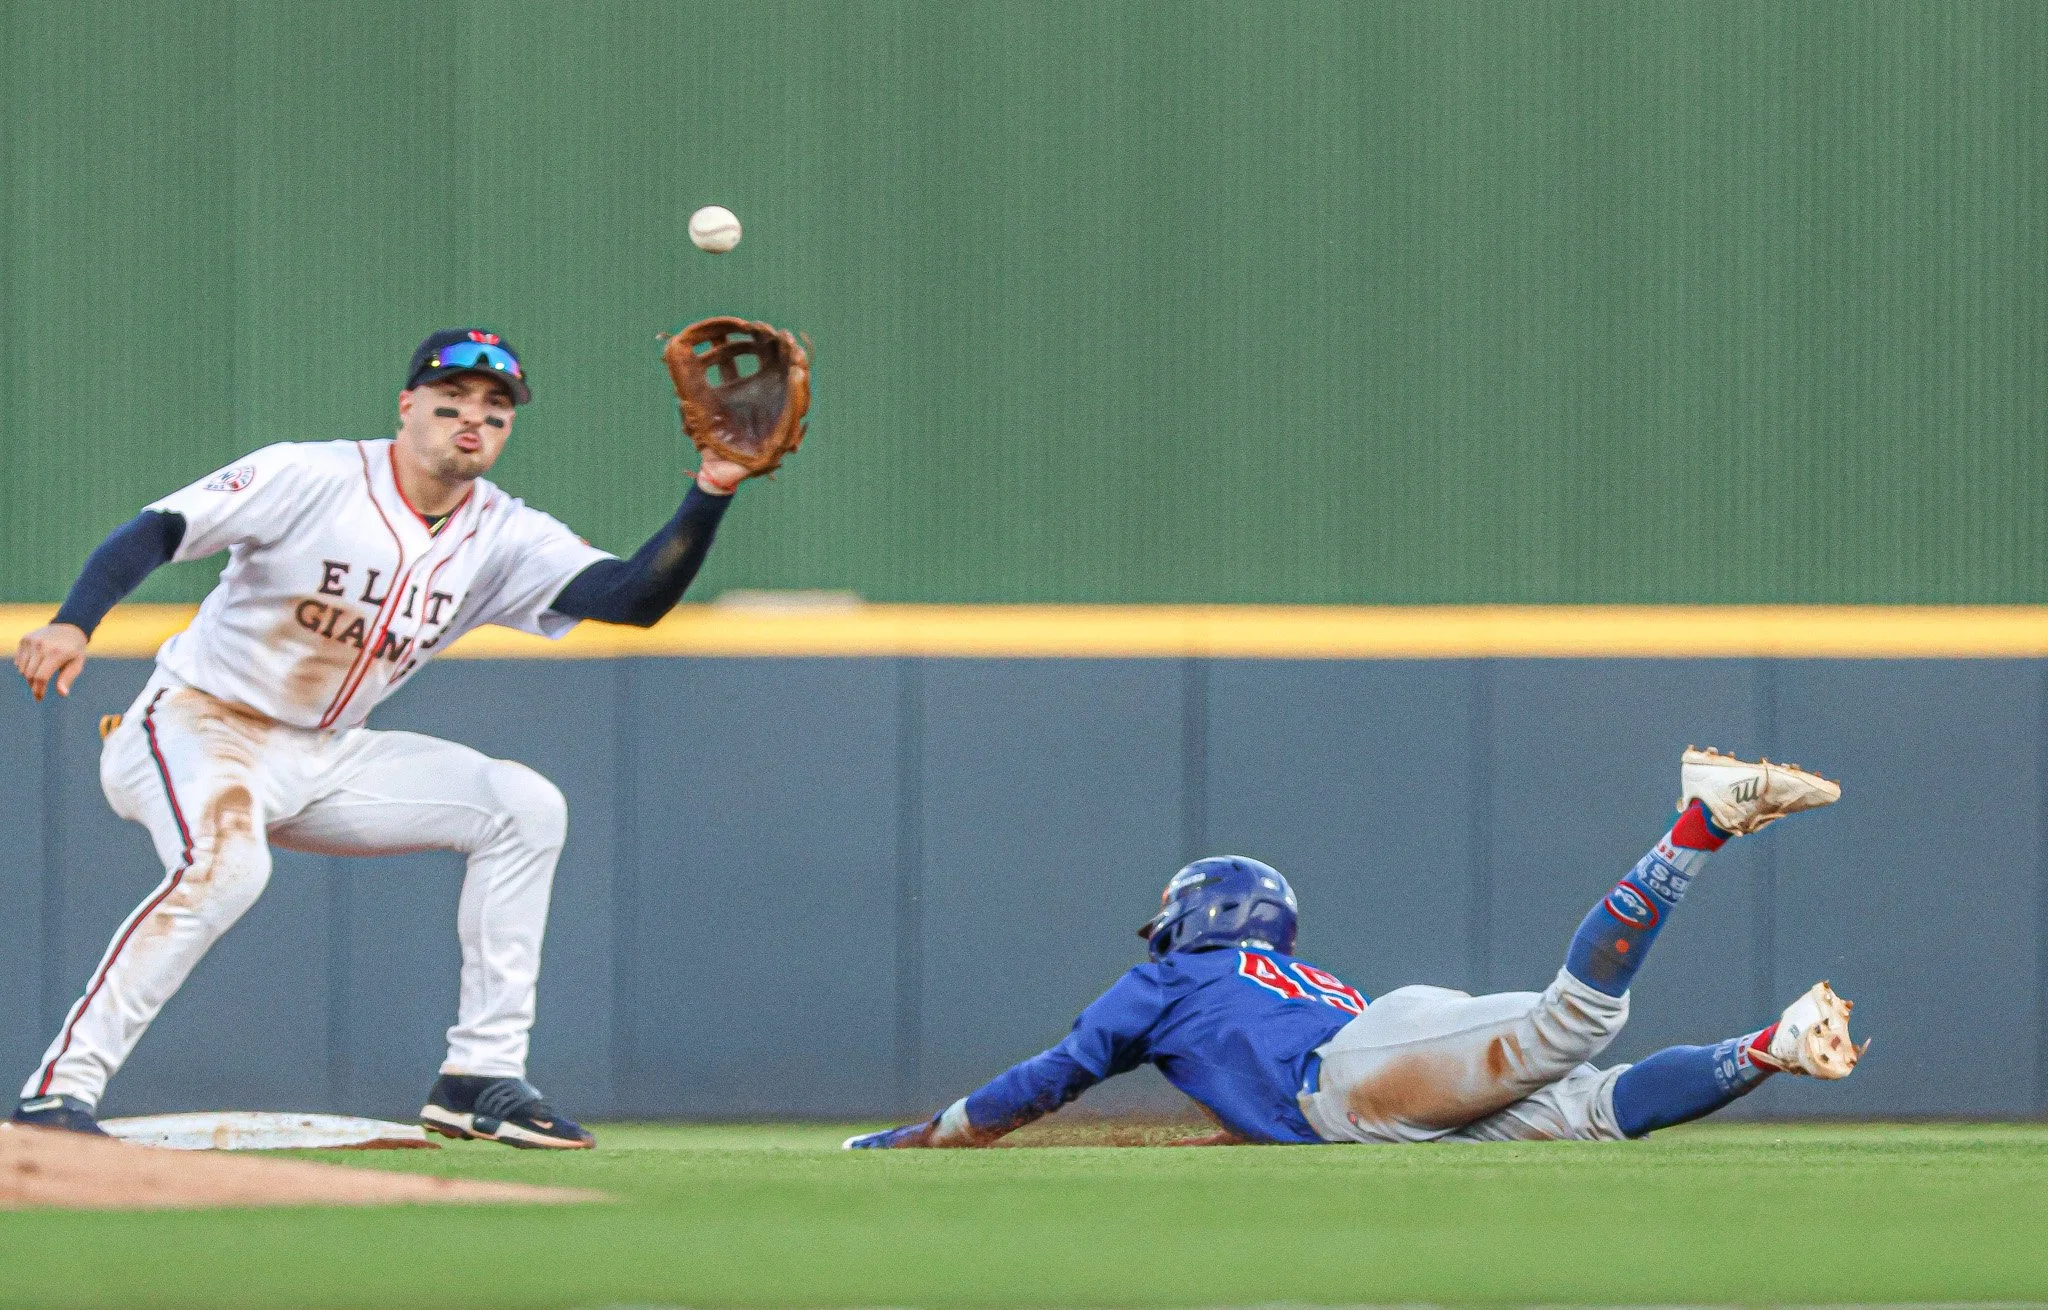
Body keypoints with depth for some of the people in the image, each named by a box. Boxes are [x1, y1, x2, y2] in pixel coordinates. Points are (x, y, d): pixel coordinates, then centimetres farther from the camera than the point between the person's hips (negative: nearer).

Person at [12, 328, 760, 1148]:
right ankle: (59, 1089, -34)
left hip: (320, 759, 7)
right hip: (195, 726, -7)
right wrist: (74, 625, -36)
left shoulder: (504, 538, 0)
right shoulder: (312, 479, -14)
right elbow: (157, 531, -20)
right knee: (225, 865, -37)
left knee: (525, 807, -3)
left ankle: (480, 1078, -1)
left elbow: (635, 596, -11)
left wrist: (710, 496, -26)